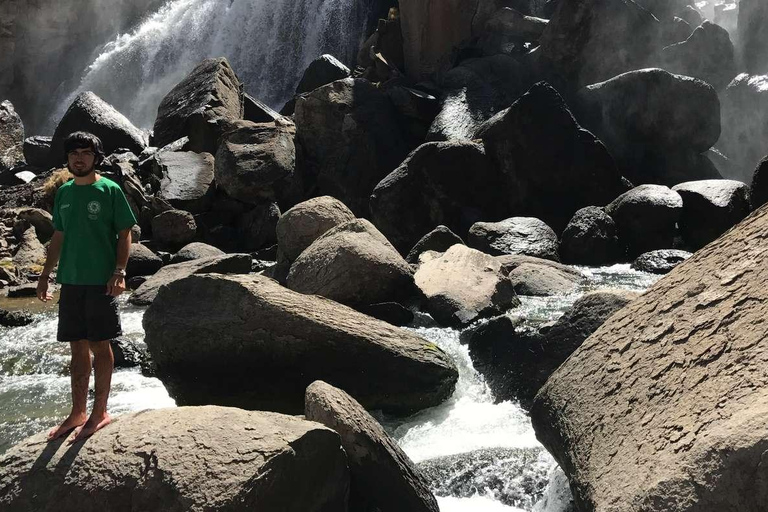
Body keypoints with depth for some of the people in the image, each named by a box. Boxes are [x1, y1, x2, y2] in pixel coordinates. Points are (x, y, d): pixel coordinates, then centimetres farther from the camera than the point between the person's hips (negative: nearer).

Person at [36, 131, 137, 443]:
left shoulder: (109, 190, -4)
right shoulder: (63, 193, 10)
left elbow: (125, 233, -5)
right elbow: (58, 237, 17)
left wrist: (119, 271, -15)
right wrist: (45, 275, 15)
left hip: (100, 282, -5)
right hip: (70, 281, 5)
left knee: (99, 346, 1)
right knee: (78, 348, 10)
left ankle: (99, 412, 10)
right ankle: (78, 413, 19)